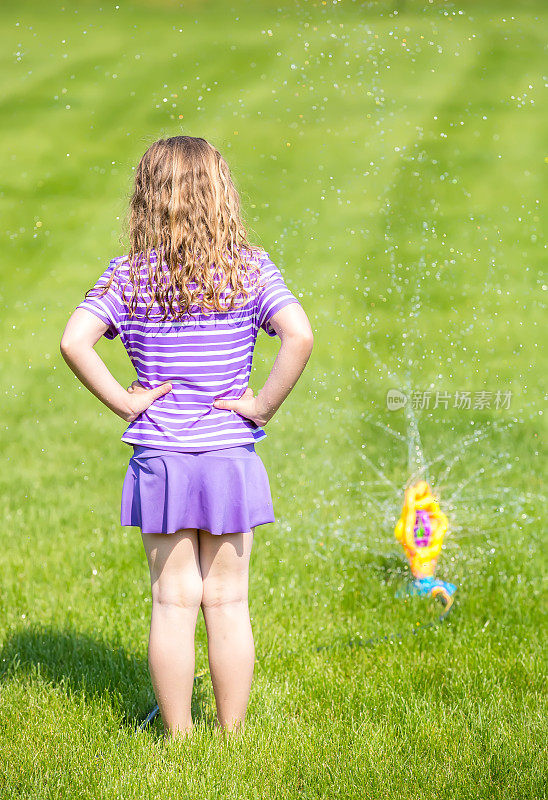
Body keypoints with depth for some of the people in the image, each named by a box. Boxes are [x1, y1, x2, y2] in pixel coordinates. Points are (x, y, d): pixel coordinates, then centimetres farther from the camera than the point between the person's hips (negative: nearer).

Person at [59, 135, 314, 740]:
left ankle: (177, 736, 16)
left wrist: (123, 401, -7)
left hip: (159, 459, 0)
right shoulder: (249, 269, -5)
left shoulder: (129, 275, -4)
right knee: (228, 603, 9)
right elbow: (300, 336, -20)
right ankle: (231, 733, 18)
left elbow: (73, 342, -16)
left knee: (173, 603, 8)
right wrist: (263, 404, -10)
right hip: (231, 459, 0)